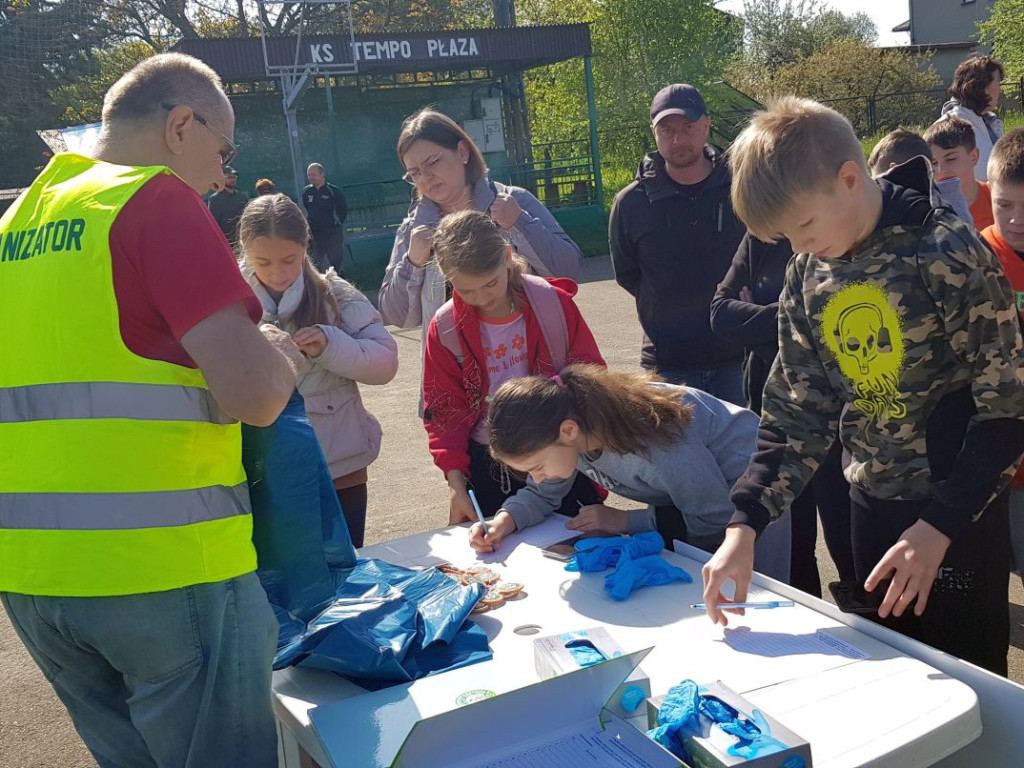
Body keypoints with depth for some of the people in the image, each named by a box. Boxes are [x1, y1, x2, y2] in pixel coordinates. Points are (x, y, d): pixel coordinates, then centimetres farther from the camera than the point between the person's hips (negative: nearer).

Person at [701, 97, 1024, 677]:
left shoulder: (948, 256, -18)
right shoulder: (809, 275, -1)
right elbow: (798, 410, 1)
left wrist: (939, 526, -19)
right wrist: (745, 524, -10)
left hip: (958, 512, -5)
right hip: (873, 504, 5)